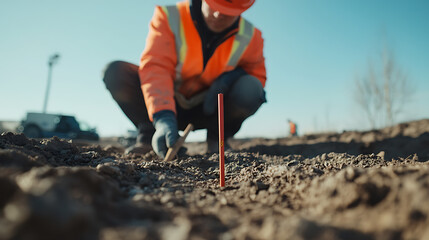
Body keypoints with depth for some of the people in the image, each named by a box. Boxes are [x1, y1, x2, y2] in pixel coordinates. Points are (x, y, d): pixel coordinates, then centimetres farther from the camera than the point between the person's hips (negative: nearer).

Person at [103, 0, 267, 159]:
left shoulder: (250, 37, -9)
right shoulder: (169, 18, -16)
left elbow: (258, 76, 2)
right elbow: (155, 68, -28)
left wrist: (233, 75, -23)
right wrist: (163, 118, -44)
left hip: (209, 107, 1)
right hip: (168, 104, 0)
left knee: (250, 90, -29)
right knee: (116, 73, -21)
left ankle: (216, 139, -3)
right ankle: (149, 135, -5)